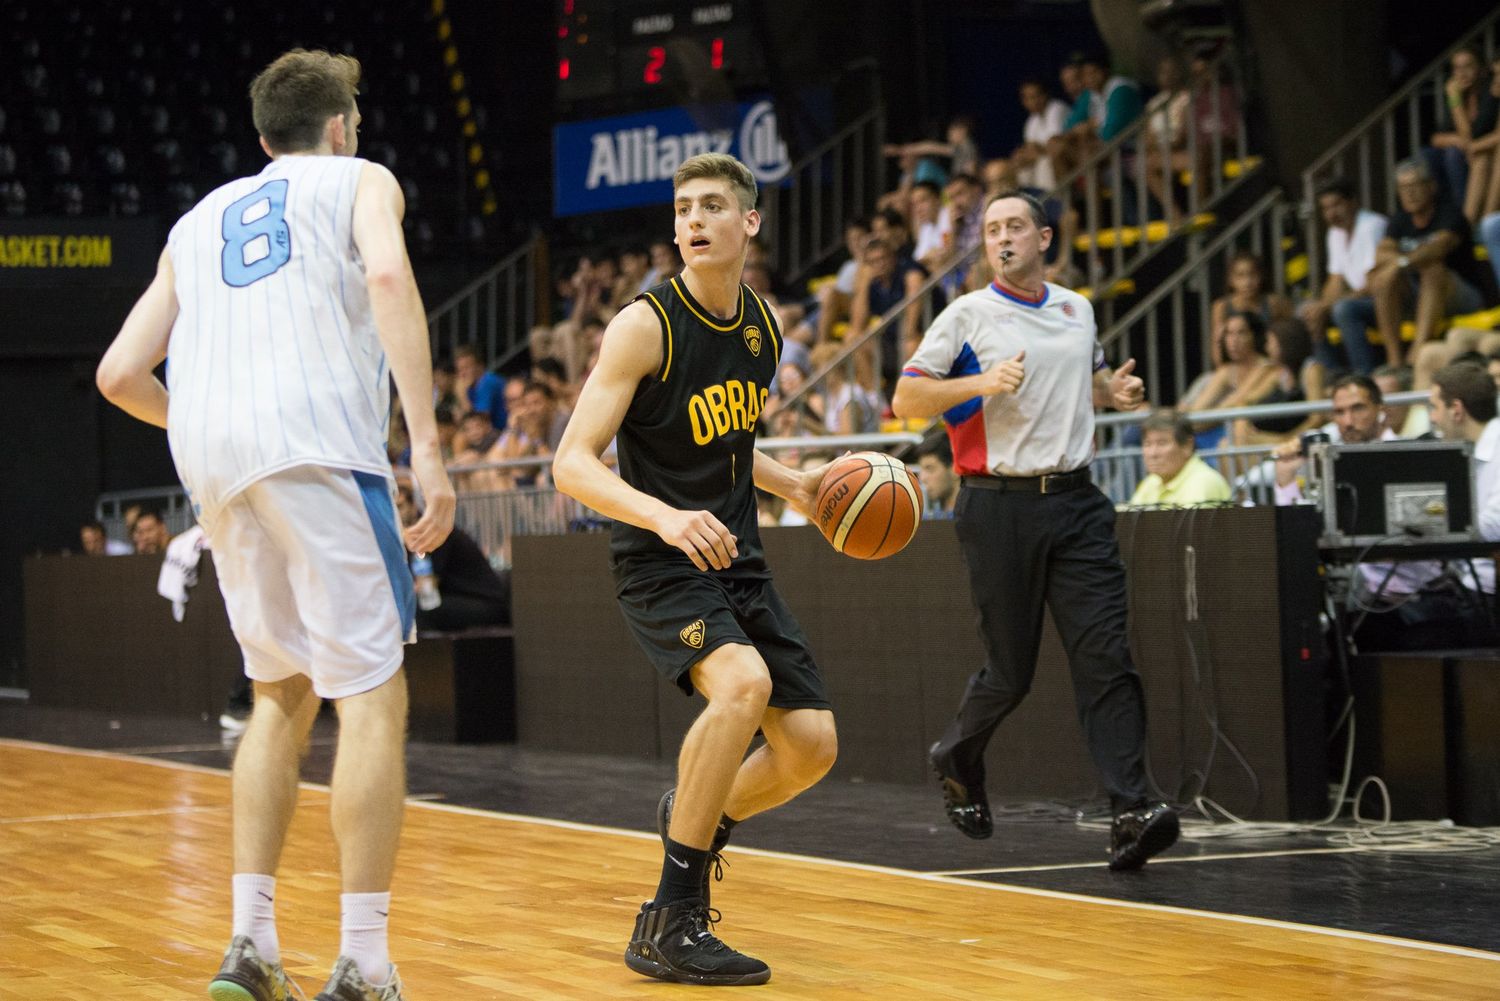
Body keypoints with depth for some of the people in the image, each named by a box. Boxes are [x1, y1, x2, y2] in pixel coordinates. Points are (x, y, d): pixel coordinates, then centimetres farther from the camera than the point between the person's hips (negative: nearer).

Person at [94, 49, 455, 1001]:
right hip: (315, 441, -5)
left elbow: (121, 374, 21)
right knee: (371, 693, -3)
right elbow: (387, 277, -9)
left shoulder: (199, 220, 29)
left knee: (284, 691, 19)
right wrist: (426, 443, -14)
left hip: (211, 458, 5)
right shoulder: (360, 181, 15)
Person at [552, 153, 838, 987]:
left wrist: (793, 487, 9)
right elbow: (573, 464, -20)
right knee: (743, 681, -33)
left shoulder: (766, 325, 7)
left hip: (738, 563, 7)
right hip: (660, 566, -7)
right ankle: (669, 925, -25)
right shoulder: (645, 326, -14)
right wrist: (665, 517, -35)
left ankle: (697, 817, 32)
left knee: (811, 745, -1)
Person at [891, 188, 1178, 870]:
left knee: (1106, 656, -10)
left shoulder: (1077, 310, 14)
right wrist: (980, 383, -18)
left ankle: (1131, 813, -16)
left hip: (1075, 503, 3)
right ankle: (956, 758, 33)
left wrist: (1115, 392, 8)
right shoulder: (968, 316, 0)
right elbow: (906, 398, -2)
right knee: (1010, 671, 1)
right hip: (1000, 506, -3)